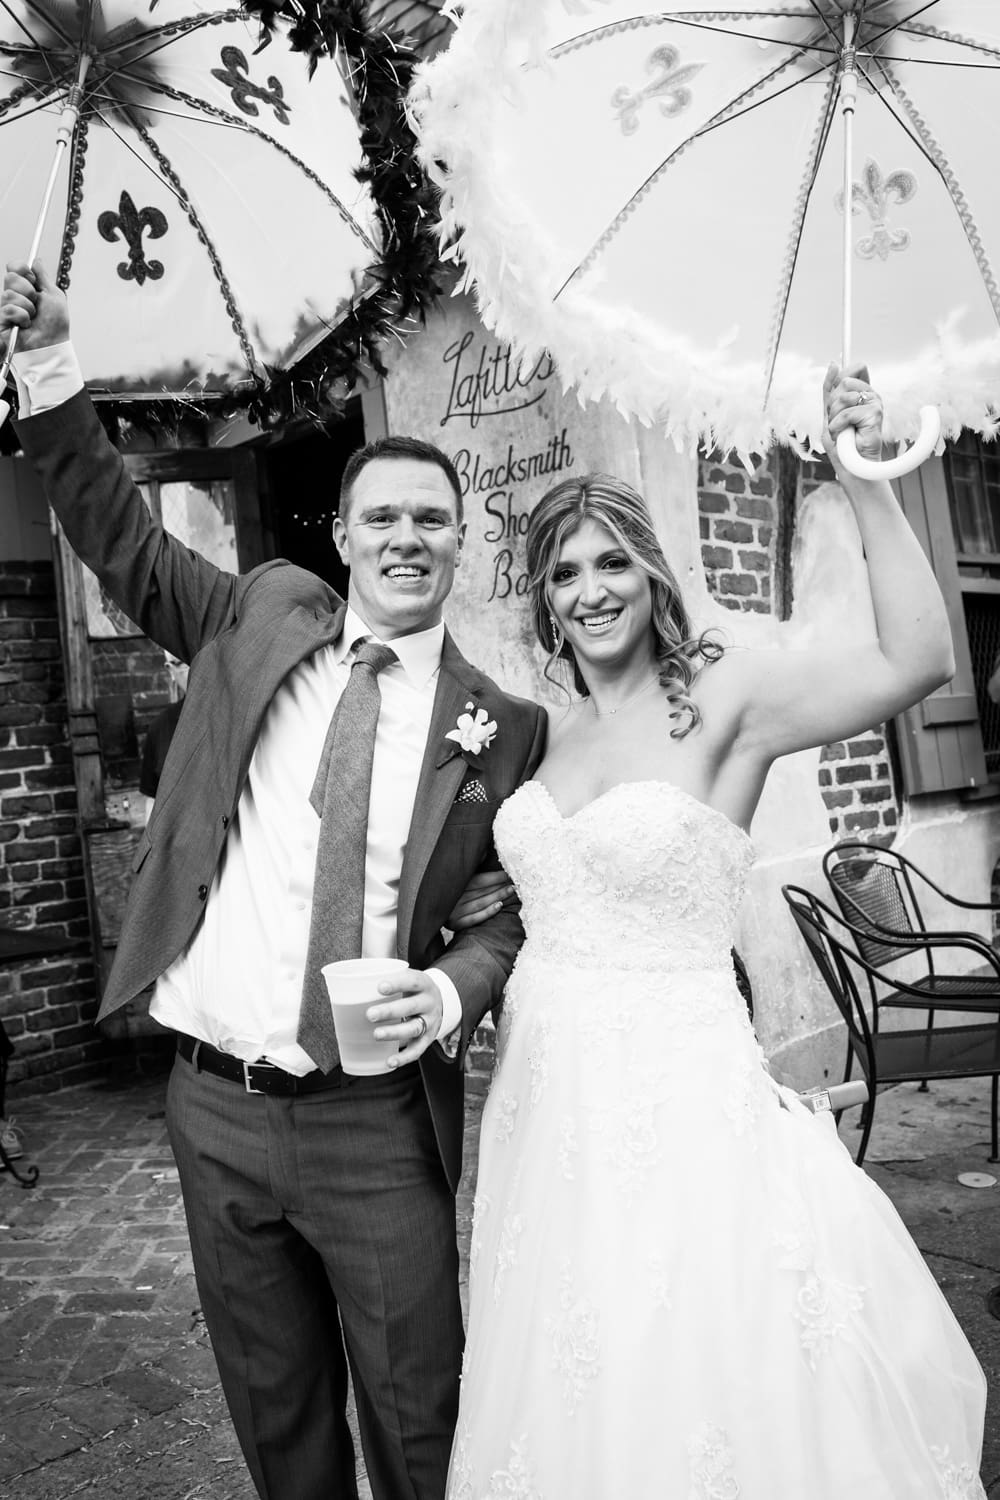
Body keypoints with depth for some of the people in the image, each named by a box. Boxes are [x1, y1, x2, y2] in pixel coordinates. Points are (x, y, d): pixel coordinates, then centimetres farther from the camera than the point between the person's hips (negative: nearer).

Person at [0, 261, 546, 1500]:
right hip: (214, 1104, 3)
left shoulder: (503, 723, -4)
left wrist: (460, 984, -17)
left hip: (375, 1124, -2)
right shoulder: (263, 615, 3)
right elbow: (125, 541, 10)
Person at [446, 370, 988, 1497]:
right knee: (572, 1408, 22)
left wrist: (866, 484, -27)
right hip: (544, 1099, 5)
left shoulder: (725, 700, -9)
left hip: (673, 1098, -5)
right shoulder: (543, 729, 6)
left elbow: (919, 659, -23)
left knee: (698, 1386, 12)